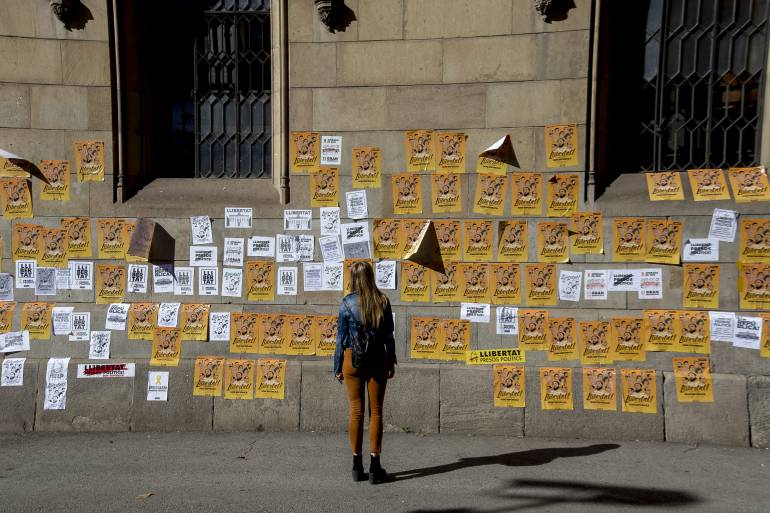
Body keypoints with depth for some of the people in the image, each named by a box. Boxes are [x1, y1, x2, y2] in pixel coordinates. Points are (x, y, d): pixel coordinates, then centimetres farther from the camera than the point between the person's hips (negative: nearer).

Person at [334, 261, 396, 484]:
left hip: (353, 359, -1)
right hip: (378, 360, 1)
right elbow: (389, 335, 1)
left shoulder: (347, 303, -6)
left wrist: (338, 367, 5)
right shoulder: (383, 302, -3)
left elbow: (341, 337, -3)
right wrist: (391, 362, 11)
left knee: (356, 411, 8)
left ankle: (357, 465, 16)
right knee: (376, 411, 8)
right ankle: (375, 467, 11)